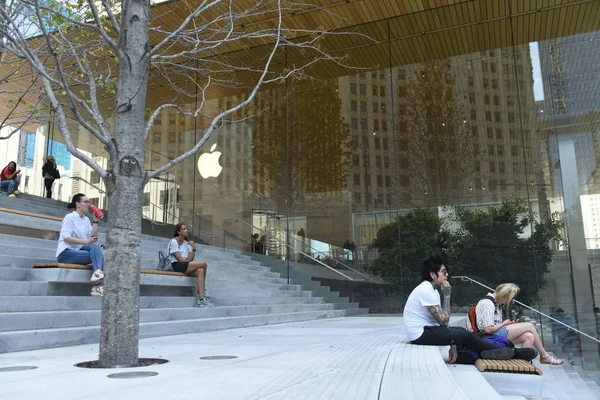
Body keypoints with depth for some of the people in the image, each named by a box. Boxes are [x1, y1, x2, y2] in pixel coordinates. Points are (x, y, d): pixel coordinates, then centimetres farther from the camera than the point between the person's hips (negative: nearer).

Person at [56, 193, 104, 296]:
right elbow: (66, 237, -17)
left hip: (79, 251, 6)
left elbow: (93, 237, 4)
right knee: (98, 255, -25)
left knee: (95, 246, -25)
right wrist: (86, 241, -26)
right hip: (66, 252, -6)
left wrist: (96, 221, -1)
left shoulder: (86, 219, 15)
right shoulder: (70, 217, -3)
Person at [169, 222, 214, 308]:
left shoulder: (187, 243, 16)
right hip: (177, 265, -6)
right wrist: (189, 261, 0)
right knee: (203, 264, -22)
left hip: (186, 266, 6)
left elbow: (190, 259, 4)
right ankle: (203, 288, -7)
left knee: (200, 271, -26)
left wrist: (194, 249, -7)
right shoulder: (173, 241, -4)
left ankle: (201, 299, -34)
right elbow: (180, 259, -12)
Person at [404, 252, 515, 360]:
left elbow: (442, 320, 9)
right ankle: (498, 350, 10)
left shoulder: (431, 290, 11)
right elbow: (443, 321, -21)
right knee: (466, 336, -6)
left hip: (424, 330, 9)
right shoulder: (426, 291, -20)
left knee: (462, 331, 10)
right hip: (420, 335, -9)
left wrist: (452, 344, 1)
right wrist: (447, 295, -14)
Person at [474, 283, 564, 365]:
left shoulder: (496, 304, 18)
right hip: (492, 336, -10)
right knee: (530, 326, -6)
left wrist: (509, 324, 3)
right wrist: (504, 323, -7)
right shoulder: (488, 304, -14)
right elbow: (488, 329, -20)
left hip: (497, 334, 10)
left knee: (529, 337, -8)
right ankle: (545, 356, 9)